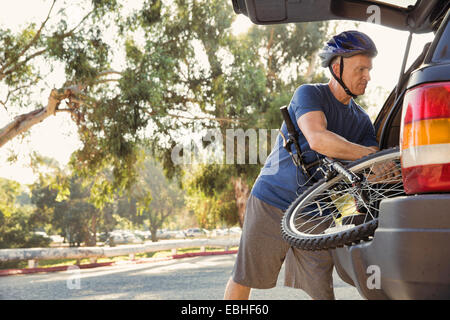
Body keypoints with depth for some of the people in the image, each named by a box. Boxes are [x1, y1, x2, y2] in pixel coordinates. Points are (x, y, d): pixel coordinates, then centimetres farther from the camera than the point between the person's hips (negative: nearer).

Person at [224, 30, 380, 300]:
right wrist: (370, 154, -25)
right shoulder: (309, 94, -8)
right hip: (272, 202, -4)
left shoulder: (362, 120, 10)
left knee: (322, 290, 1)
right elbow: (318, 139, -26)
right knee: (243, 280, 4)